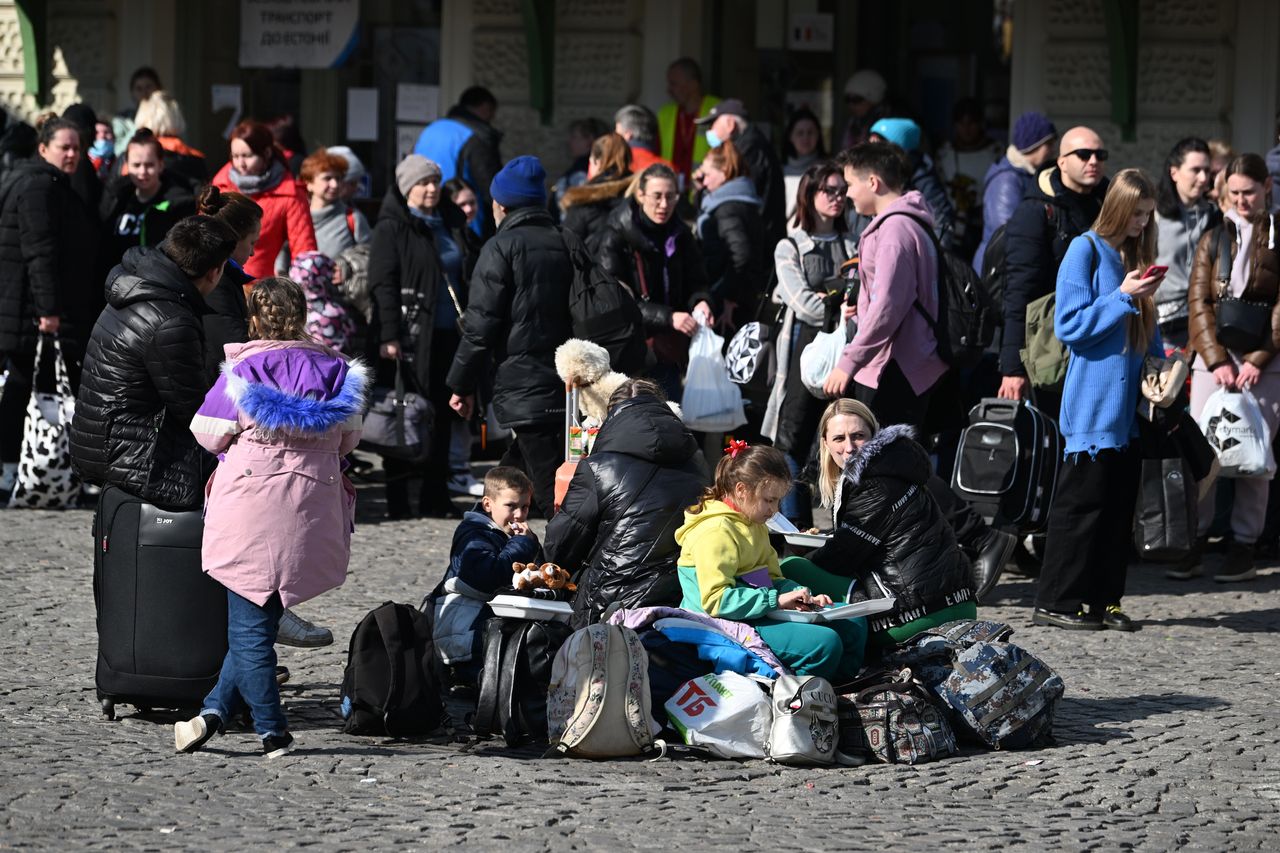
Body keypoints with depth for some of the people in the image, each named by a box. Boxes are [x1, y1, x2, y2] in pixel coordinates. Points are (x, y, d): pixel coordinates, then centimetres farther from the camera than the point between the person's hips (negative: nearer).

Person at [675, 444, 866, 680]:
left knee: (852, 623, 8)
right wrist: (776, 600, -25)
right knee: (824, 643, -28)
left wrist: (803, 596, -1)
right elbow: (716, 600, -24)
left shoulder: (755, 526, 18)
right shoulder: (715, 532, -16)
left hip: (759, 614, 11)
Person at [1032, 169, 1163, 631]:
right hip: (1093, 404, -7)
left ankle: (1104, 600, 13)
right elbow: (1070, 325, -12)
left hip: (1129, 405, 7)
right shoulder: (1086, 250, -7)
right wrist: (1122, 297, -17)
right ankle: (1055, 603, -3)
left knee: (1120, 502, 7)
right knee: (1082, 501, -6)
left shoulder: (1136, 256, 15)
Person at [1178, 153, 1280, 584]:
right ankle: (1192, 544, -3)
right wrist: (1216, 361, -7)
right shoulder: (1214, 239, 13)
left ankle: (1243, 549, 1)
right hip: (1214, 357, 3)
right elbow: (1199, 303, 6)